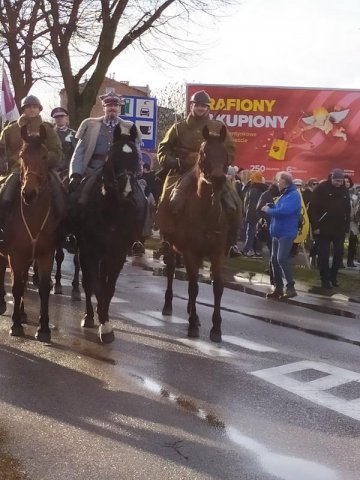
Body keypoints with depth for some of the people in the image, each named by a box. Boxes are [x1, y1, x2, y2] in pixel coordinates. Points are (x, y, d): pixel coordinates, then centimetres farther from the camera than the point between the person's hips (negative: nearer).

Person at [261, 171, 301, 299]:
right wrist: (271, 206, 3)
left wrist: (268, 210, -13)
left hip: (286, 233, -10)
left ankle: (291, 288, -11)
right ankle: (278, 288, 16)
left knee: (281, 260, -17)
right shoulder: (284, 194, 17)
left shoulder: (293, 195, -15)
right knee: (274, 260, 9)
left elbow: (283, 211, -28)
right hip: (277, 233, 10)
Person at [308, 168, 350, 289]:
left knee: (339, 253, 6)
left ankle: (333, 276, 22)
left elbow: (347, 210, 12)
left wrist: (347, 227, 8)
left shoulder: (344, 190, 6)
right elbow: (312, 209, -11)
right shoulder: (322, 189, -8)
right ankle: (325, 278, 11)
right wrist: (315, 226, -14)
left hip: (340, 229, 5)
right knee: (324, 254, 1)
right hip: (324, 228, -4)